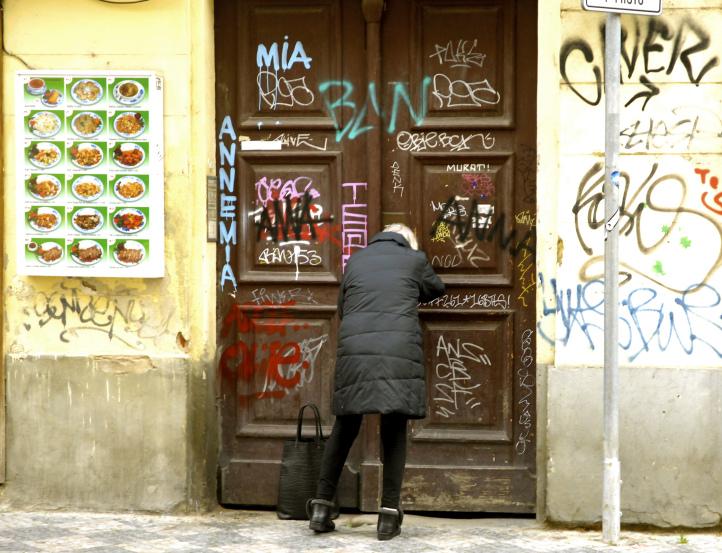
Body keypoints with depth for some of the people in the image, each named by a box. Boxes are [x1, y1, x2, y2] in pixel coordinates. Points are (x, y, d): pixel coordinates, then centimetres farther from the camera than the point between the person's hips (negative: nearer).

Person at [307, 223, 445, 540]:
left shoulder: (356, 260, 20)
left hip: (354, 351, 2)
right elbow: (437, 289, 33)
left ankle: (322, 506, 13)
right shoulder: (414, 260, 15)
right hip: (399, 354, -2)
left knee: (345, 428, 14)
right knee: (394, 432, 6)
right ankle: (389, 514, 3)